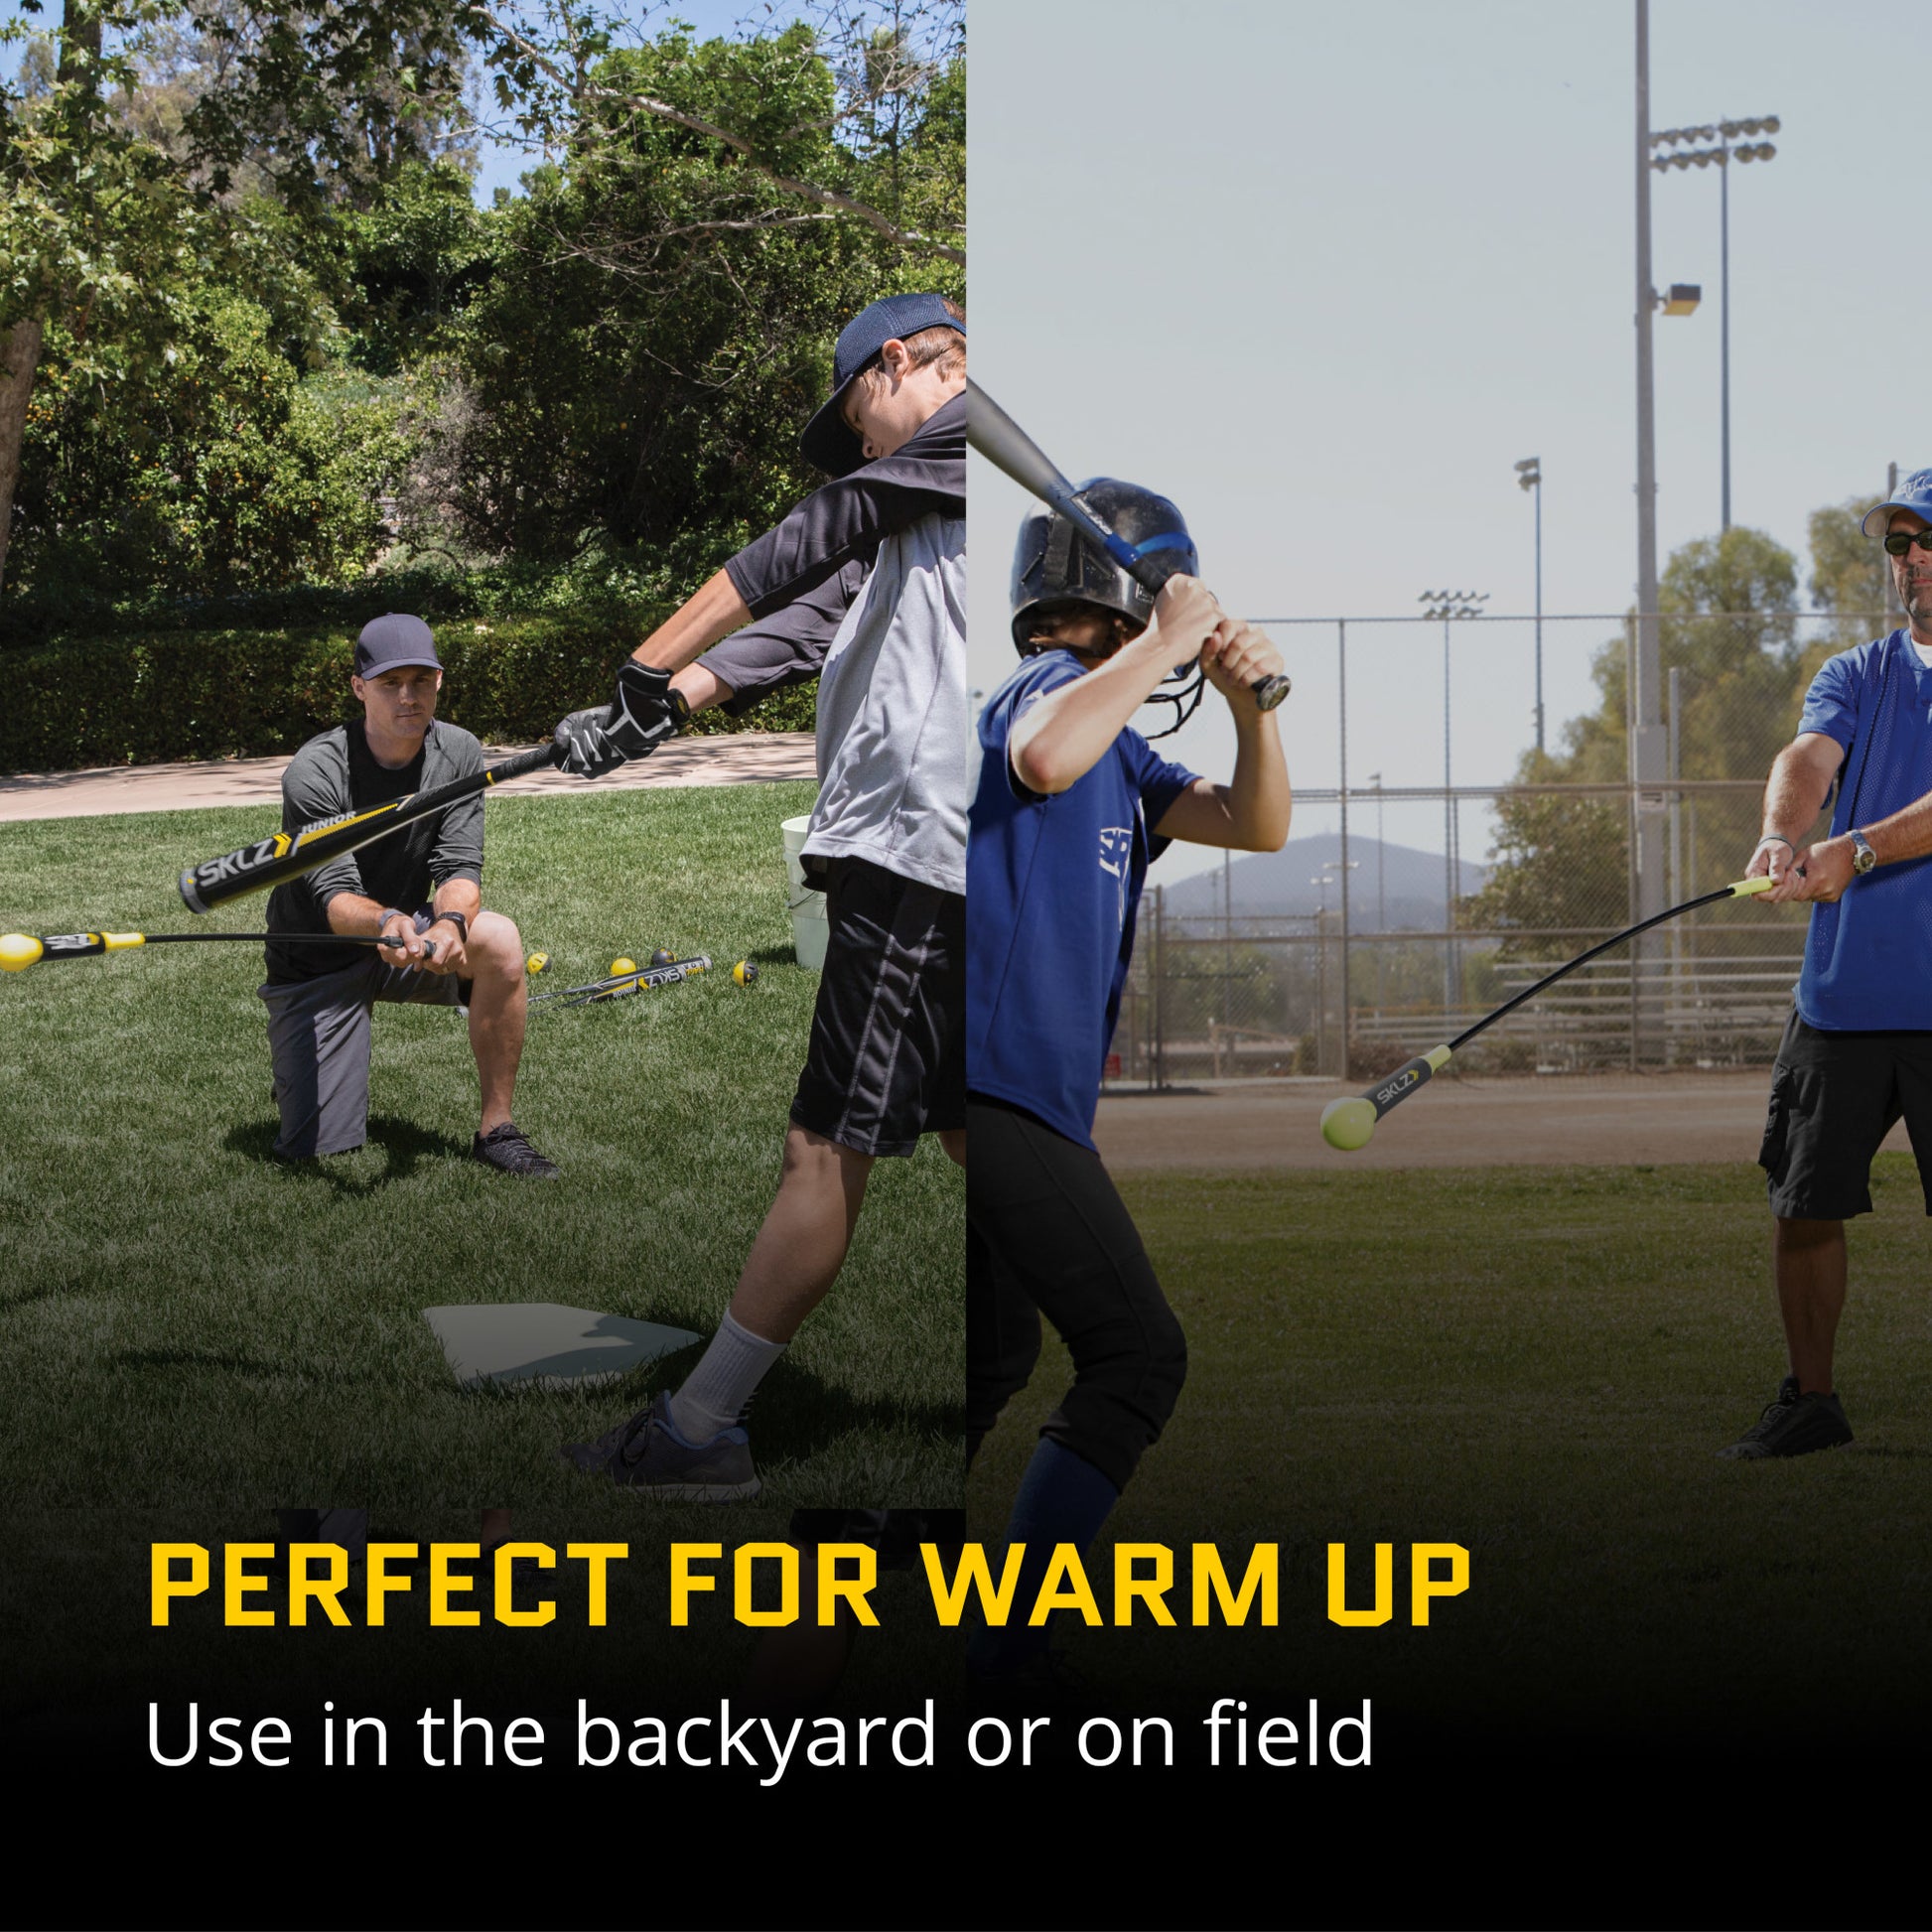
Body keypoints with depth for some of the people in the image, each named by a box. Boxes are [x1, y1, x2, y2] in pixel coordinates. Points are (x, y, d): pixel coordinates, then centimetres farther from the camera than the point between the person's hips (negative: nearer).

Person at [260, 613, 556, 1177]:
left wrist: (451, 921, -40)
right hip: (318, 957, -3)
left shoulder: (459, 754, -9)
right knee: (315, 1147, -11)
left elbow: (459, 867, -16)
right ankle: (303, 1071, 28)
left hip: (406, 933, 3)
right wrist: (385, 921, -53)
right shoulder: (315, 771, -23)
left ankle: (495, 1129, -18)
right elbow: (334, 896, -30)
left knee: (498, 938, -30)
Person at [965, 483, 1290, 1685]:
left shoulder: (1119, 748, 22)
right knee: (1137, 1356, -10)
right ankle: (1012, 1643, -14)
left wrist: (1250, 700, 1)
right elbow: (1046, 759, -33)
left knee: (999, 1357, 21)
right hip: (1004, 1083, -11)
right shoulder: (1053, 685, -8)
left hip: (1010, 1096, 11)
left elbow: (1258, 825, 19)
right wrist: (1165, 642, -22)